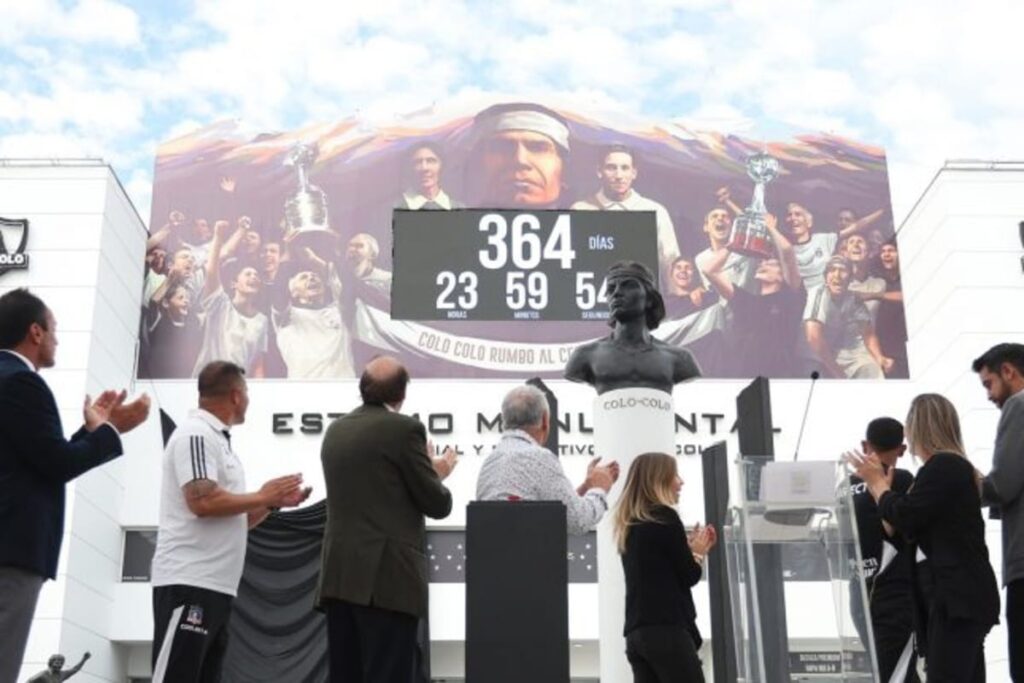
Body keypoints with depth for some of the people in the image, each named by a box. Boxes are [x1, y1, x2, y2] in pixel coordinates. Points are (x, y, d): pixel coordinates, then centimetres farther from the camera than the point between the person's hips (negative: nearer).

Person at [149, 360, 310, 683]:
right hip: (189, 583, -10)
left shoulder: (217, 440, 19)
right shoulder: (196, 434, -9)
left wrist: (273, 502, 9)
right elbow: (203, 502, -22)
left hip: (215, 585, 10)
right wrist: (263, 496, -9)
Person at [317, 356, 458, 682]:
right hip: (387, 576, -7)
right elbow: (437, 505, -6)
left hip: (340, 574, 7)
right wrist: (439, 474, 16)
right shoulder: (404, 428, -8)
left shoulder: (336, 430, 13)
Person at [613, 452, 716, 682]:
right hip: (667, 629, -8)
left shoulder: (630, 525, 17)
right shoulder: (665, 517, -6)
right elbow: (689, 576, -6)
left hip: (637, 632, 8)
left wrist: (690, 548, 17)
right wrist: (698, 552, 12)